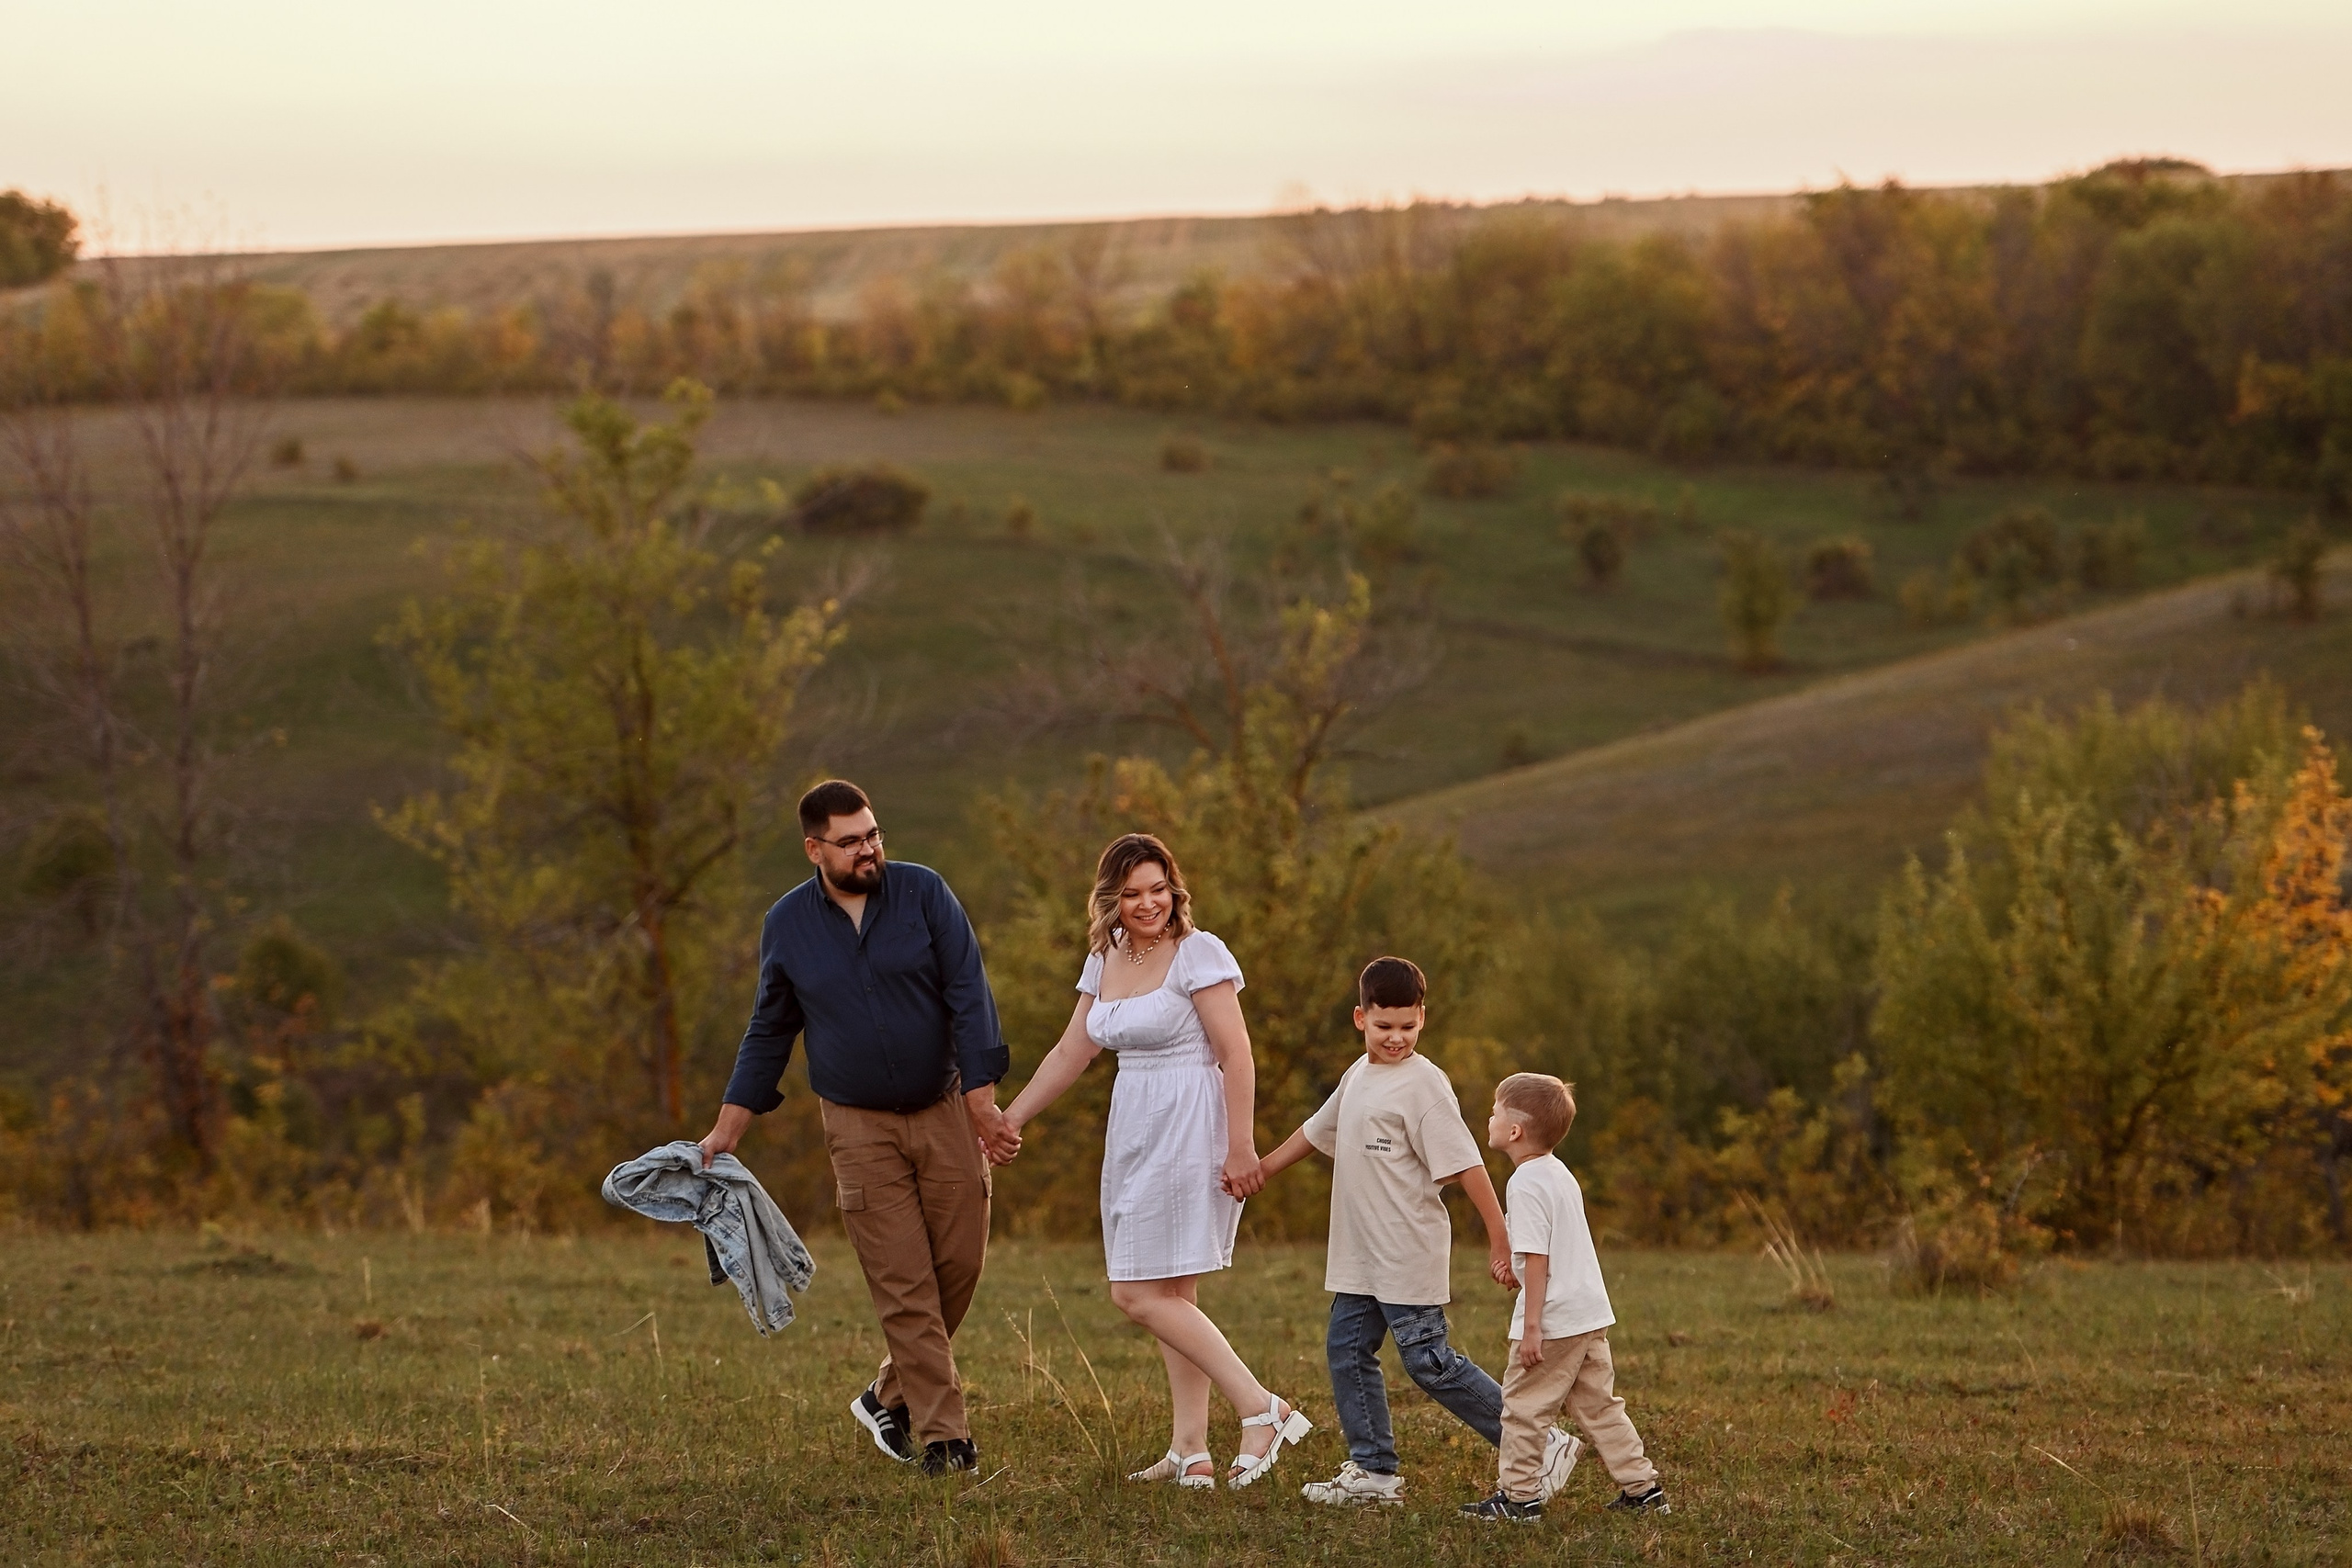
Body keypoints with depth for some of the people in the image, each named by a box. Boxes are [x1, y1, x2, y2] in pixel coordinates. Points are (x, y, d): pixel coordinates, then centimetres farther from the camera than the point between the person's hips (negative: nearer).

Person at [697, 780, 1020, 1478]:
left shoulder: (923, 893, -6)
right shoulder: (788, 925, 0)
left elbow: (968, 998, -7)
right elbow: (768, 1033, 10)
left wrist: (983, 1103, -13)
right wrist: (726, 1131, 8)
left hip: (945, 1111, 0)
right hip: (859, 1126, 0)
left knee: (960, 1263, 0)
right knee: (904, 1286, -5)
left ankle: (891, 1397, 20)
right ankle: (945, 1434, 0)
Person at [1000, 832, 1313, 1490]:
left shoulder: (1198, 953, -10)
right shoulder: (1106, 959, 12)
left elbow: (1237, 1055, -14)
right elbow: (1071, 1053, 19)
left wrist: (1241, 1149, -19)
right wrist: (1008, 1119, 19)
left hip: (1187, 1133, -8)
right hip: (1134, 1134, 8)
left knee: (1141, 1294, -12)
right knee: (1171, 1298, 7)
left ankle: (1264, 1411, -12)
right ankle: (1190, 1451, 9)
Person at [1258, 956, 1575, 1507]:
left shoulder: (1423, 1083, -14)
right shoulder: (1358, 1076, 12)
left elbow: (1466, 1165, -18)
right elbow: (1316, 1132, 28)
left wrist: (1501, 1242, -20)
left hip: (1410, 1256, -8)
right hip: (1360, 1256, 8)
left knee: (1429, 1362, -7)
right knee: (1347, 1352, 8)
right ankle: (1373, 1472, 16)